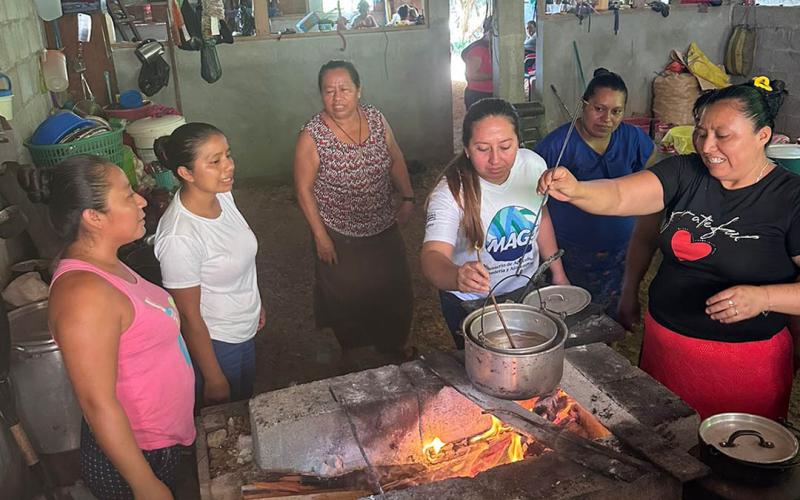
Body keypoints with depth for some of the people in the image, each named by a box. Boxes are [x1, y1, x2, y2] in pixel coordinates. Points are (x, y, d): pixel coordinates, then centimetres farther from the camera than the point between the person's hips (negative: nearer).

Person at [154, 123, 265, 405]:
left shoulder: (222, 195, -10)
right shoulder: (179, 237, -33)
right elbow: (189, 317, -24)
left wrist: (255, 304, 19)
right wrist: (214, 379, -15)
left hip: (244, 330, 7)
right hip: (213, 342, -7)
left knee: (246, 403, 29)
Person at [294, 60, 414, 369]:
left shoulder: (376, 119, -6)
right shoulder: (312, 136, -19)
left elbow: (396, 160, 7)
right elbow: (304, 190, -13)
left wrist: (407, 198, 1)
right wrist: (320, 236, -12)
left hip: (384, 228, 4)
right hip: (340, 236, -4)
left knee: (393, 289, 18)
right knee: (346, 296, 14)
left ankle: (390, 345, 45)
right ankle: (350, 350, 42)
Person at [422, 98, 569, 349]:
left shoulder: (534, 165, -15)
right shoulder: (450, 193, -29)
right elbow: (432, 257, -43)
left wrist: (558, 273, 8)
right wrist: (458, 277, -65)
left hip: (526, 290, 4)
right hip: (470, 305, -4)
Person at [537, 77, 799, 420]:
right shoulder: (685, 173, -3)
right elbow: (618, 196, -16)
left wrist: (762, 297, -29)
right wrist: (574, 190, -35)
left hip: (743, 362, -3)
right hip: (663, 342, 4)